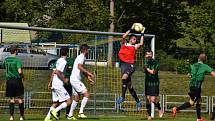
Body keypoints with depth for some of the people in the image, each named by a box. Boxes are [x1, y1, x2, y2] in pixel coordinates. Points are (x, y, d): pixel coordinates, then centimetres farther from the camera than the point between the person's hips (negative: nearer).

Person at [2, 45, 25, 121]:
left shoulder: (6, 60, 4)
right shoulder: (17, 60, -13)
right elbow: (20, 71, -21)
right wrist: (22, 75, -2)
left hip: (9, 81, 5)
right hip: (17, 80, -5)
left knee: (11, 99, 10)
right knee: (20, 99, 4)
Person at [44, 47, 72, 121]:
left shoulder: (58, 60, 15)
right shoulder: (63, 62, -13)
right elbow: (57, 72, -22)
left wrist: (50, 82, 25)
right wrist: (64, 80, -12)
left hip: (54, 84, 9)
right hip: (59, 85, -9)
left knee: (55, 103, 13)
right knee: (68, 101, -5)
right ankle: (55, 111, -14)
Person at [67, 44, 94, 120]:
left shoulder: (81, 57, 21)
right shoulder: (81, 57, -10)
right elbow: (79, 66, -27)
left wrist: (88, 77, 32)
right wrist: (88, 73, -28)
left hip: (74, 80, 10)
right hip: (75, 79, -10)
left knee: (77, 98, 14)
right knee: (86, 94, -14)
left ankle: (70, 115, 16)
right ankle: (81, 112, -18)